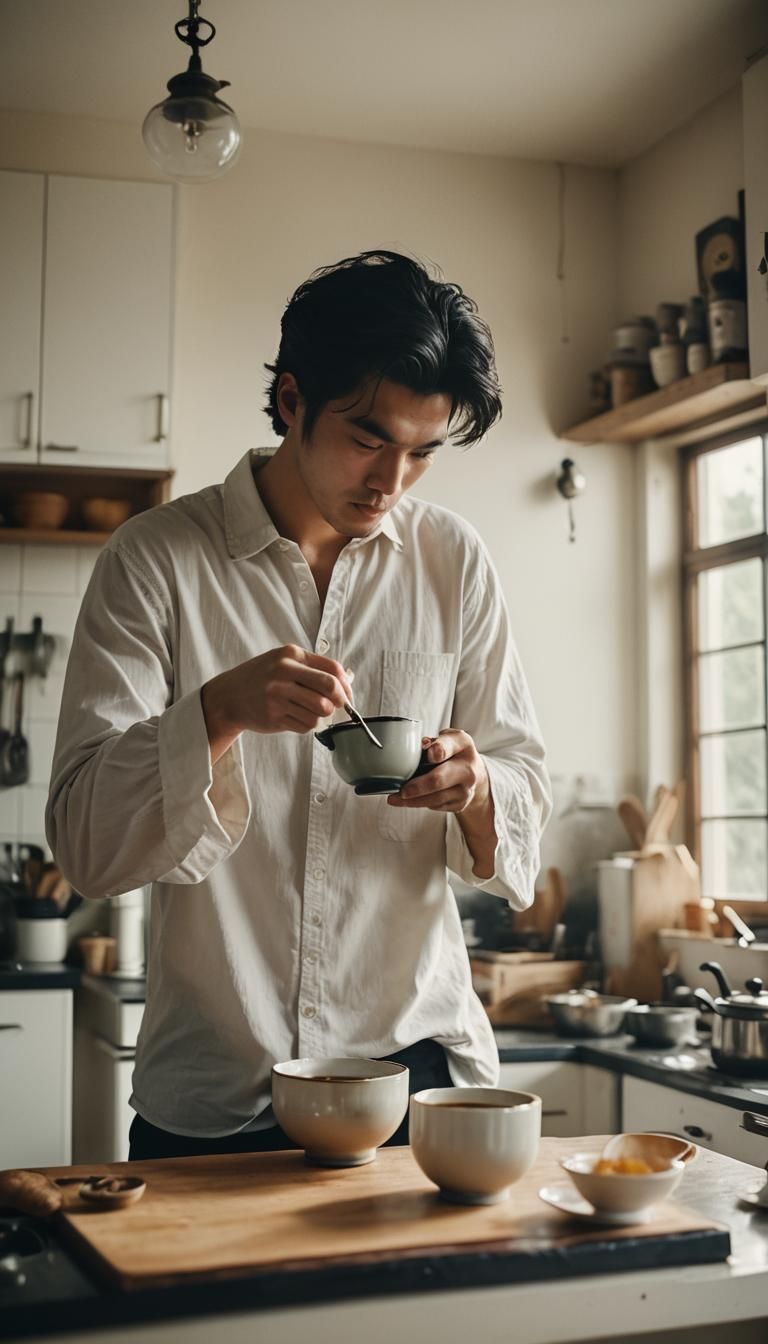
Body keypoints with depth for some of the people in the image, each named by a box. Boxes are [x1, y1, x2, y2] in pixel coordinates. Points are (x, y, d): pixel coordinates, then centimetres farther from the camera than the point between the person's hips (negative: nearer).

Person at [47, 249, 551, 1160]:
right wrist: (219, 711, -27)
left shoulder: (454, 562, 2)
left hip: (417, 1061, 2)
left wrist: (476, 788, -17)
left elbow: (526, 786, 6)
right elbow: (83, 839, -11)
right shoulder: (155, 560, -7)